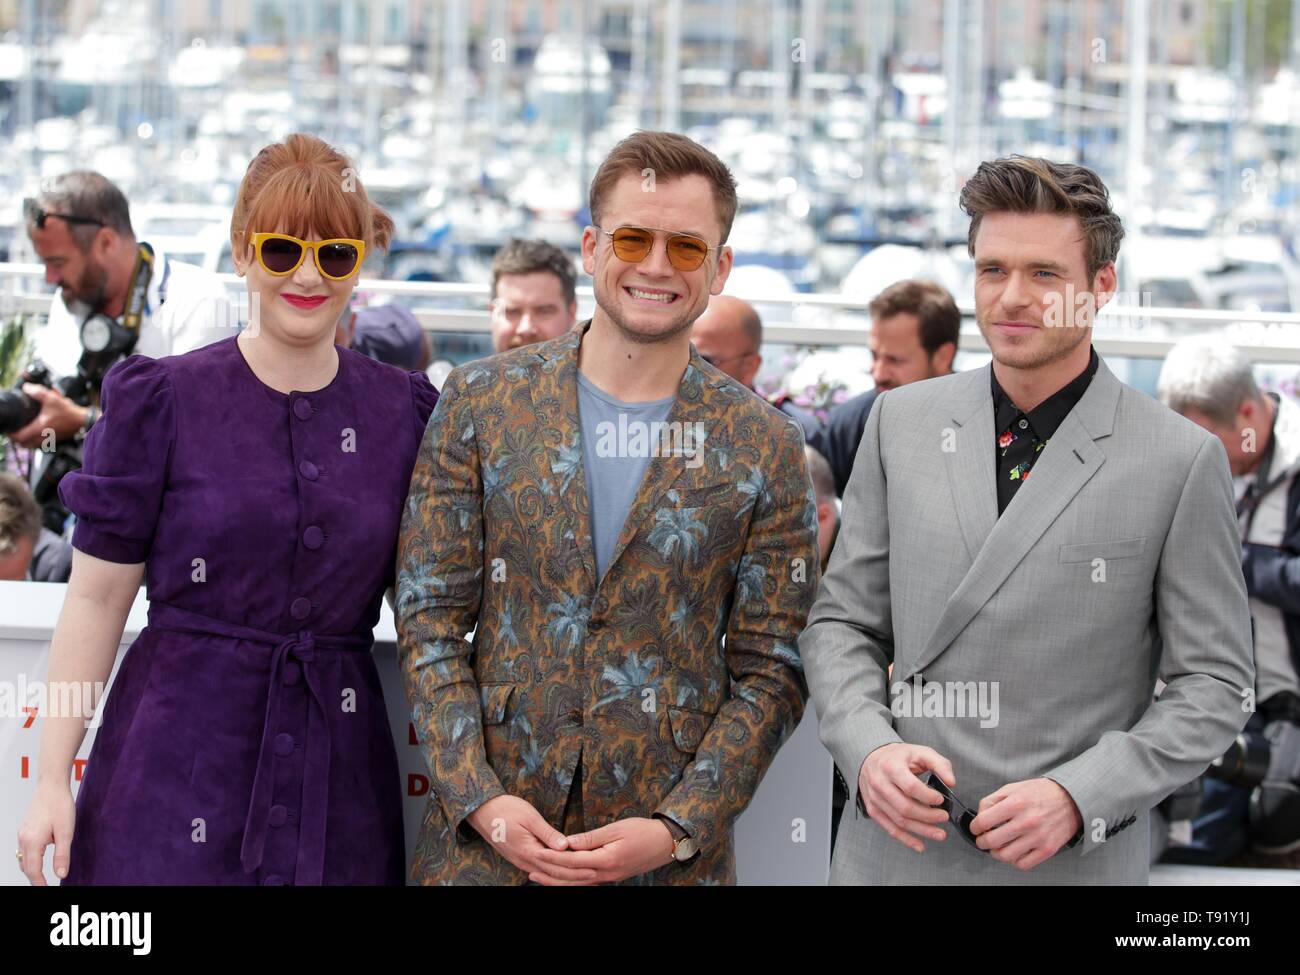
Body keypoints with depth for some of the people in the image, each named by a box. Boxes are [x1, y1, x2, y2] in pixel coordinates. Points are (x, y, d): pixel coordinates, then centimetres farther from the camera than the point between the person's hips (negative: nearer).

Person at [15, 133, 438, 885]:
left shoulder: (405, 414, 6)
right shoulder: (163, 401, -2)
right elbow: (97, 597, -2)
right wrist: (53, 779, -7)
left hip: (337, 780, 2)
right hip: (178, 761, -2)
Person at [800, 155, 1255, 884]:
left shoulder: (1183, 461, -6)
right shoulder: (901, 421, 4)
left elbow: (1215, 683, -4)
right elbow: (843, 622, 8)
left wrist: (1078, 796, -15)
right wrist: (868, 748, -10)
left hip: (1072, 862, -3)